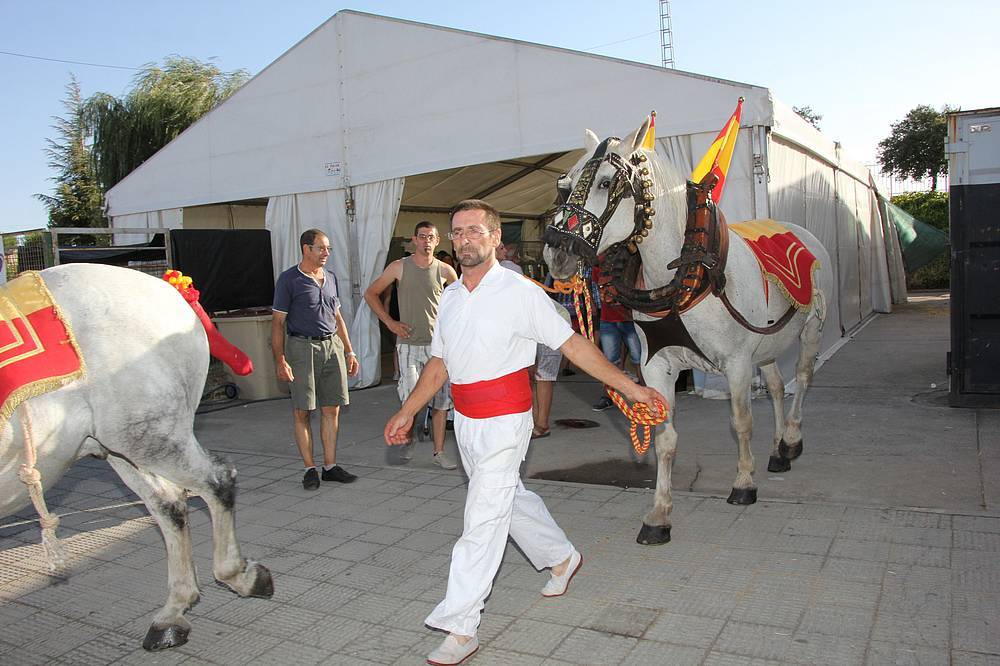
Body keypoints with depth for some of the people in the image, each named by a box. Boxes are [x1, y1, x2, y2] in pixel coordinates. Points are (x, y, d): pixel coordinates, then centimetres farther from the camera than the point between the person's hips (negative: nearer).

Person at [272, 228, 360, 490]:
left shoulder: (330, 277, 14)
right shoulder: (289, 279, -3)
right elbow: (278, 322, -5)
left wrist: (349, 351, 16)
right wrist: (280, 360, -13)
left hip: (332, 345, 5)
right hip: (302, 347, -5)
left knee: (332, 409, 4)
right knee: (302, 411, 0)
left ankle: (330, 466, 13)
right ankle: (310, 469, 9)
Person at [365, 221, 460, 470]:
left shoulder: (445, 270, 5)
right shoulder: (399, 267, 0)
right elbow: (371, 293, 6)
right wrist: (390, 322, -1)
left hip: (439, 343, 2)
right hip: (409, 344, -2)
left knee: (441, 400, 3)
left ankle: (439, 452, 13)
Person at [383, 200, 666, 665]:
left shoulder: (519, 292, -12)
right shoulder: (450, 297, 7)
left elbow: (572, 344, -10)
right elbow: (439, 362, 15)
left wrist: (629, 387, -12)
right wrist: (406, 413, 15)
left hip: (504, 422, -7)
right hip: (465, 422, 7)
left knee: (483, 520, -5)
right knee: (509, 499, 21)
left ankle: (461, 628, 4)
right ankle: (561, 557, 46)